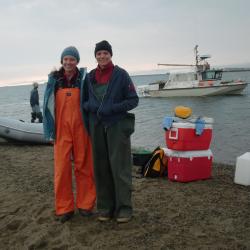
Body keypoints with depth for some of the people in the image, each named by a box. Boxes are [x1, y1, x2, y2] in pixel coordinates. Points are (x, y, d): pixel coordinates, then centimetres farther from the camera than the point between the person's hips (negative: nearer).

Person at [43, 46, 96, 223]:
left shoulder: (84, 78, 1)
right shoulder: (54, 80, 6)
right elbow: (49, 105, 10)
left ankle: (85, 204, 19)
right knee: (62, 168, 2)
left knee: (83, 166, 5)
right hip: (61, 130, 2)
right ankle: (64, 208, 14)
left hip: (81, 129, -1)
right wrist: (50, 130, 6)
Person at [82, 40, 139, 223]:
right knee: (101, 167, 7)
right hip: (97, 127, 4)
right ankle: (105, 207, 19)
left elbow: (134, 100, -3)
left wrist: (112, 108, -15)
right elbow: (85, 100, 17)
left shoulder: (121, 74, -1)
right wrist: (90, 106, -6)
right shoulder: (90, 77, 10)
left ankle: (124, 208, 10)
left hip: (117, 126, -4)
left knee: (120, 166, -3)